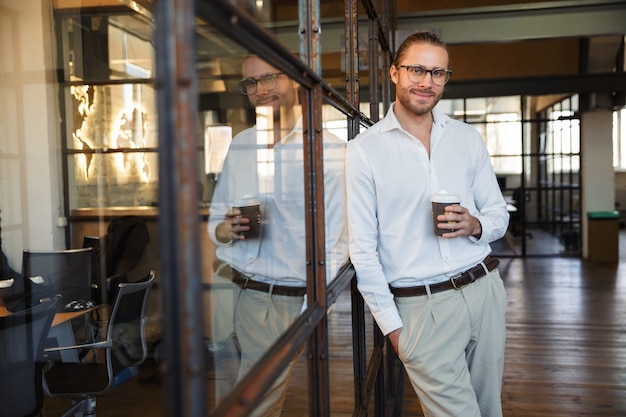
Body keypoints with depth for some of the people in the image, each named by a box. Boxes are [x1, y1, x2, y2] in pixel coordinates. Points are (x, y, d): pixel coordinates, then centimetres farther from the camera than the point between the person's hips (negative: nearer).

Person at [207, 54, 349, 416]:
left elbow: (336, 241, -11)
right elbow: (216, 220, 14)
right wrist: (226, 230, -10)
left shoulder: (330, 149, -7)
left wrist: (311, 311, -19)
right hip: (246, 294, 4)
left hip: (295, 299, -4)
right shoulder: (240, 145, 9)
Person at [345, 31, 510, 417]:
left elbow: (499, 216, 13)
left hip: (485, 288, 5)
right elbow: (362, 248, -6)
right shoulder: (364, 150, -6)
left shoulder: (468, 138, 7)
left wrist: (476, 225, -11)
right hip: (422, 306, -4)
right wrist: (391, 325, -8)